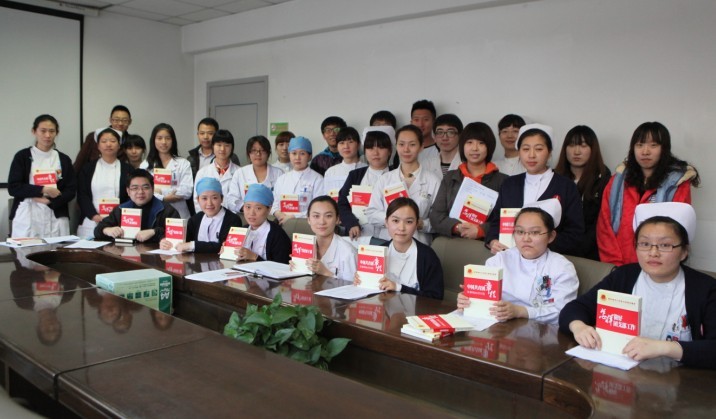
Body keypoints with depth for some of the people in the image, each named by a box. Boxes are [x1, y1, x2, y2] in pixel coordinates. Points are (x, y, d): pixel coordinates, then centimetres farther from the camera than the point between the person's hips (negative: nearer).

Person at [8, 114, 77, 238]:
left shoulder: (63, 159, 11)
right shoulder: (22, 156, 6)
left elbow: (71, 190, 6)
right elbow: (13, 187, 0)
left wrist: (49, 201, -9)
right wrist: (43, 190, -10)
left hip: (56, 217, 1)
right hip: (27, 218, -1)